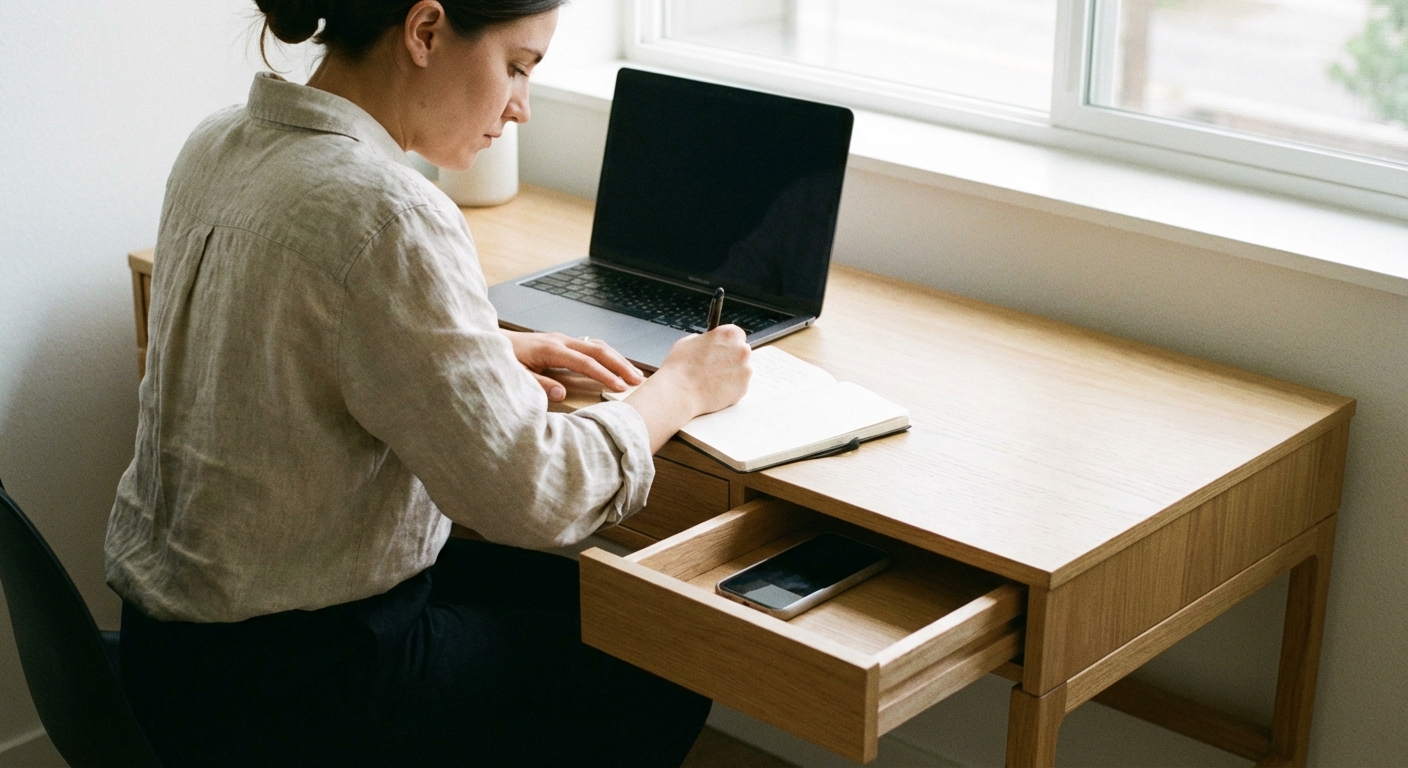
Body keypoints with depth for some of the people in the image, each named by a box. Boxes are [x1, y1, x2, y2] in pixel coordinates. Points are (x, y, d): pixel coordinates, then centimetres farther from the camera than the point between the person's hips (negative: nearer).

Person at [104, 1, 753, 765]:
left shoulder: (222, 143, 0)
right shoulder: (383, 213, -28)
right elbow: (530, 494, -25)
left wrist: (486, 350, 10)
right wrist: (681, 387, -7)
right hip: (291, 693, -9)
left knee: (575, 594, 24)